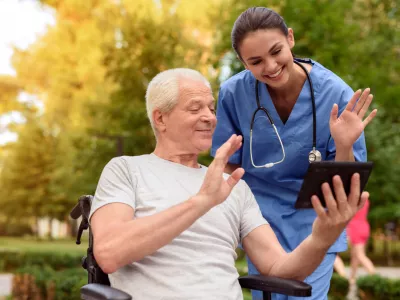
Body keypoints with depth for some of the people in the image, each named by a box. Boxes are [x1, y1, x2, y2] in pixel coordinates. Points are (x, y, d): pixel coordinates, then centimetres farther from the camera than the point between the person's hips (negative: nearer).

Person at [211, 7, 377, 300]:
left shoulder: (337, 94, -19)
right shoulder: (233, 93, -16)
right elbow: (228, 168, -1)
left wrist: (344, 145, -31)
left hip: (314, 223, -1)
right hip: (262, 219, 1)